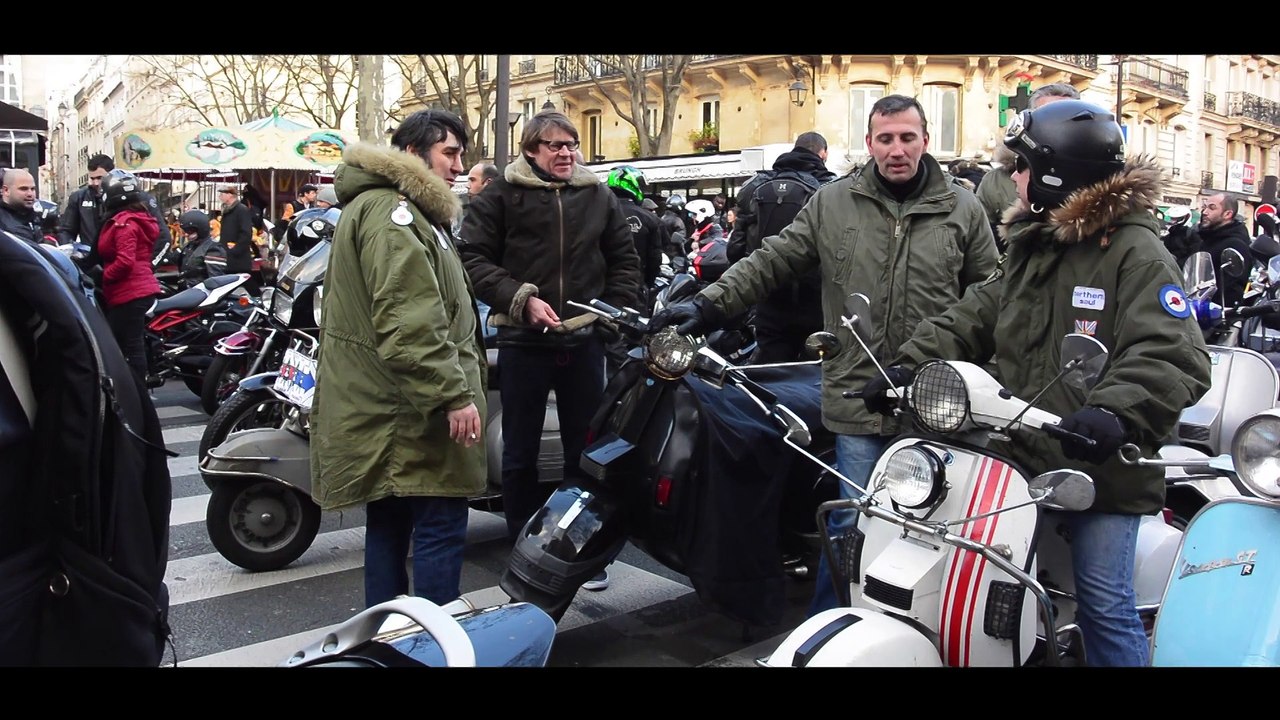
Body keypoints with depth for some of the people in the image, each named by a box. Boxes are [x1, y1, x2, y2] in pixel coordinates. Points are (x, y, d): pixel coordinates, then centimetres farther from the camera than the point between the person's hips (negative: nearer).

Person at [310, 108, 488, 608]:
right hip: (411, 412, -11)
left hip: (387, 411, 11)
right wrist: (454, 394, -25)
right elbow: (410, 321, -25)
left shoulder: (389, 206, 22)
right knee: (440, 528, -6)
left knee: (390, 525, 16)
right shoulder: (391, 211, -14)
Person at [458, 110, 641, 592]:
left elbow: (625, 259, 17)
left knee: (585, 448, 11)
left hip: (584, 339, 3)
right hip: (523, 340, -3)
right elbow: (473, 258, -6)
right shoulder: (501, 196, -1)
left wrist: (614, 310, 5)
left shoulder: (598, 196, 10)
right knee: (520, 452, 7)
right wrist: (521, 299, -16)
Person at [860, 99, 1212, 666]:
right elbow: (974, 318, 12)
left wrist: (1115, 412, -38)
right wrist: (911, 365, -3)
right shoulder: (1030, 246, 16)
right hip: (1020, 455, 7)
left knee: (1105, 608, -1)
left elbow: (1174, 356, -21)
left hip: (1100, 467, -7)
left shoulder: (1134, 253, -10)